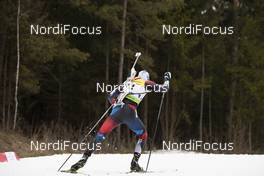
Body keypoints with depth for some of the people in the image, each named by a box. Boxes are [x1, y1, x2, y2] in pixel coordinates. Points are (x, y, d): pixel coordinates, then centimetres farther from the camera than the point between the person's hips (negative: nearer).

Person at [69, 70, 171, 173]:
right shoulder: (146, 84, 17)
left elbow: (111, 96, 22)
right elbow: (164, 88, 24)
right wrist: (167, 79, 41)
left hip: (117, 110, 2)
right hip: (130, 112, -2)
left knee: (100, 135, 2)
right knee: (143, 135, 22)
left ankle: (84, 158, -14)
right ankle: (134, 163, 7)